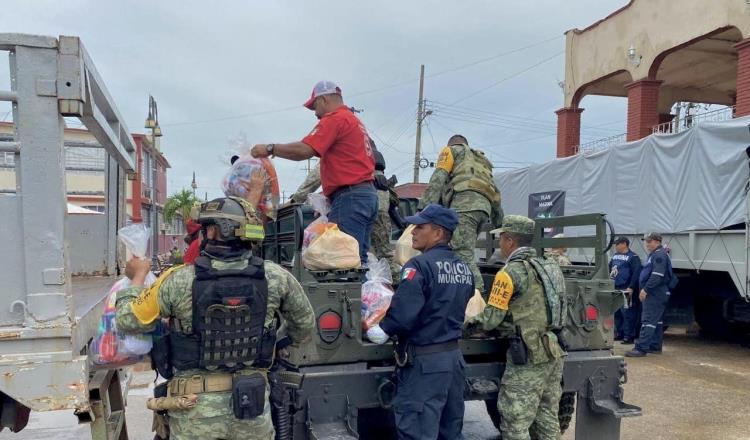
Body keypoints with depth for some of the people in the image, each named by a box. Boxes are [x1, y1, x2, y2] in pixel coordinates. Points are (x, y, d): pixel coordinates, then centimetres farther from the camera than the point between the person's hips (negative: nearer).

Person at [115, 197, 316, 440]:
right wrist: (286, 343, 27)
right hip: (252, 402, 2)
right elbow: (305, 325, 5)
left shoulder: (179, 281, -14)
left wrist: (138, 275, 13)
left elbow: (127, 320, -2)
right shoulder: (275, 278, -9)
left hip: (195, 410, -1)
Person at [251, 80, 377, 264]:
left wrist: (270, 148, -6)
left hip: (350, 196, -10)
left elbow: (304, 150, -17)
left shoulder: (334, 118, -6)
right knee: (358, 260, 9)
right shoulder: (354, 120, 24)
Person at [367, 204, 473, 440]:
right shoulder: (465, 268, 9)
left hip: (424, 361, -8)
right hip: (454, 355, 9)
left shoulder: (421, 265, -17)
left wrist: (381, 329, -6)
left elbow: (403, 314, -22)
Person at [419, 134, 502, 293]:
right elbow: (496, 197, 28)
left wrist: (425, 207, -6)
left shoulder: (452, 150, 20)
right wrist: (499, 220, 25)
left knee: (463, 255, -16)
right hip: (484, 206, 7)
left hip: (465, 203, -7)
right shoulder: (481, 160, 38)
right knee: (463, 253, 9)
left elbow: (437, 179, 2)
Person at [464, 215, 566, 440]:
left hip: (528, 358, -8)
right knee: (547, 420, 17)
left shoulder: (510, 272, -13)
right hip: (554, 353, 8)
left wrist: (464, 327, 3)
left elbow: (491, 318, -13)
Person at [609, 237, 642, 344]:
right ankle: (619, 333, 24)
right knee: (616, 313, 14)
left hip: (625, 290, -8)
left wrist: (631, 287, -20)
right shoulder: (615, 256, 17)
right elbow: (610, 269, 27)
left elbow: (636, 273, -15)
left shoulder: (633, 257, -7)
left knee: (627, 313, -7)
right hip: (615, 289, 8)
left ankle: (629, 336, -3)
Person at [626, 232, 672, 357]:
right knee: (657, 321, 15)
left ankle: (641, 348, -15)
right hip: (654, 294, 11)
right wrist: (645, 290, 19)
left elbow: (657, 276, -25)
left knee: (648, 321, -13)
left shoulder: (659, 255, -14)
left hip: (655, 294, -11)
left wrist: (645, 289, -24)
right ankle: (655, 346, 23)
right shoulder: (655, 255, 19)